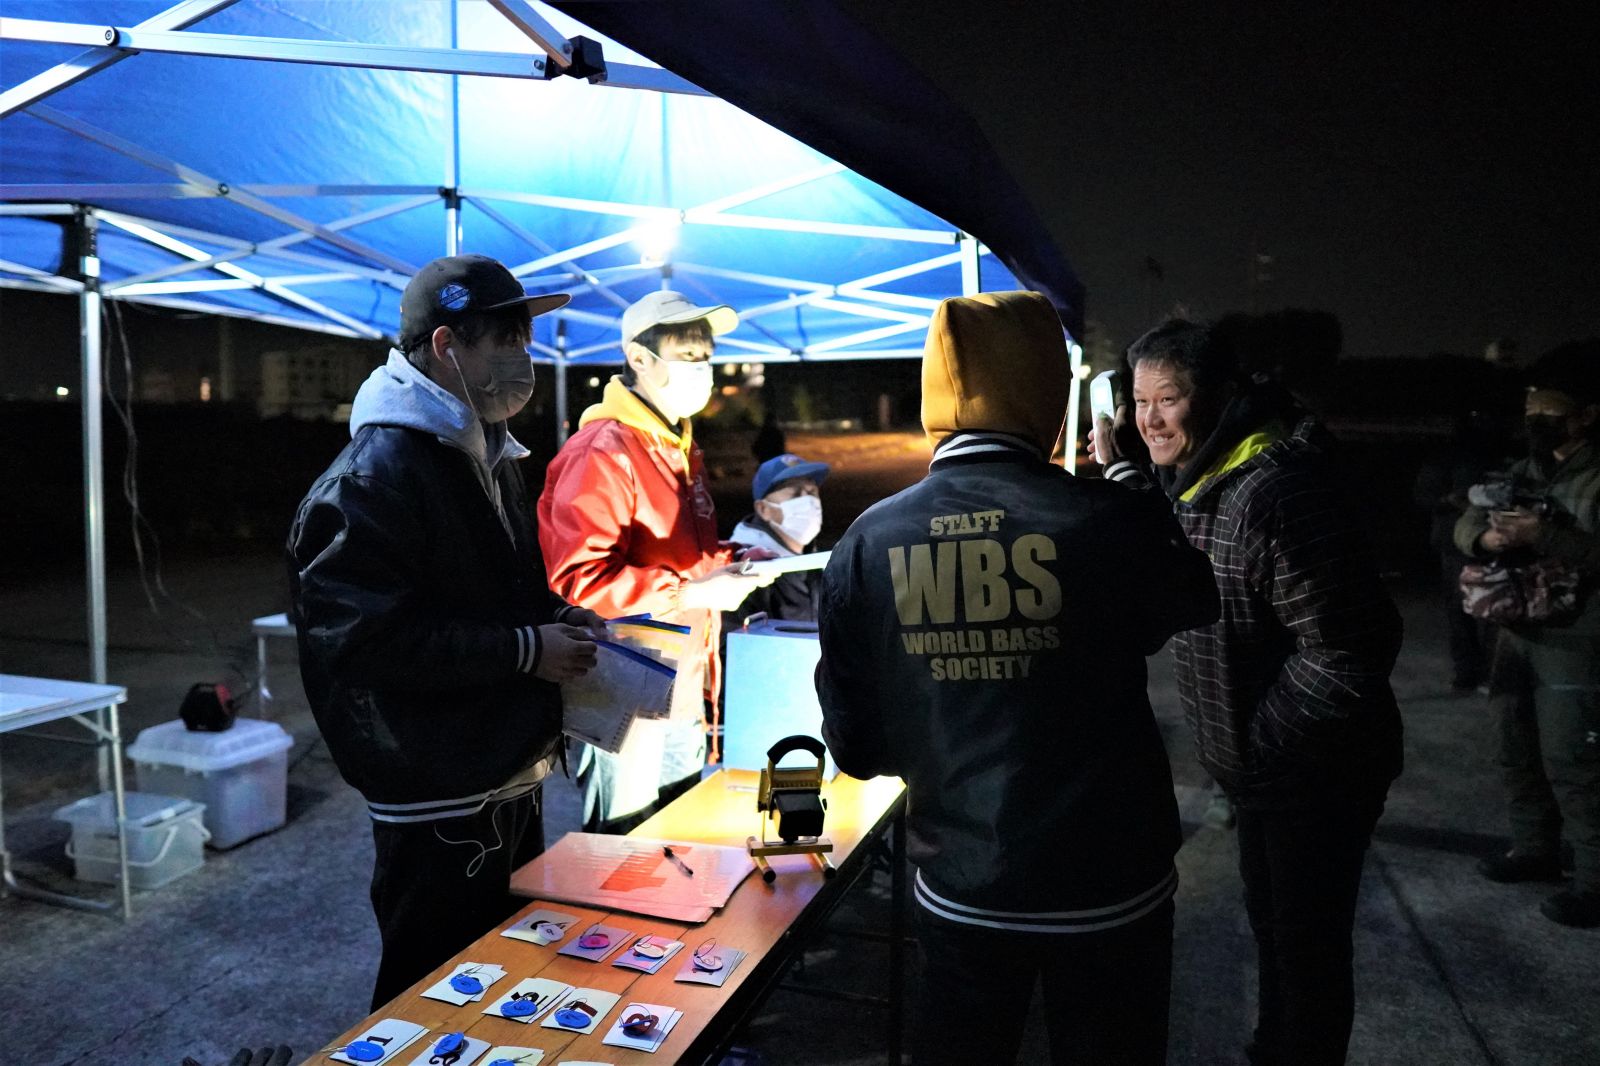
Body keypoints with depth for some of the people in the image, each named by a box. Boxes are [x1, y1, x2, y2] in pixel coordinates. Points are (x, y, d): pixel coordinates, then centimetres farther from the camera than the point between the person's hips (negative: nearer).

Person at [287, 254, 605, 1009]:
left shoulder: (485, 455, 13)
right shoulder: (378, 472, -18)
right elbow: (364, 636, -25)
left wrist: (556, 618, 4)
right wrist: (526, 650, -21)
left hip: (507, 777, 9)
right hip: (439, 797, -9)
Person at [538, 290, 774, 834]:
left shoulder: (680, 449, 15)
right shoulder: (602, 452, -18)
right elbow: (581, 578, -26)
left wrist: (732, 560, 7)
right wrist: (694, 592, -26)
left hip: (684, 695, 9)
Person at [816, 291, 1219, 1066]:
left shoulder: (870, 541, -13)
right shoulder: (1117, 524, -19)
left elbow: (854, 746, -6)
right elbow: (1196, 609, 5)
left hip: (958, 891, 2)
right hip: (1108, 890, -1)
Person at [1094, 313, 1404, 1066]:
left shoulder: (1274, 496, -29)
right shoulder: (1195, 481, 1)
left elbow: (1348, 655, -29)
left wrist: (1257, 741, -20)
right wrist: (1121, 474, -1)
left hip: (1317, 772, -9)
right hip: (1261, 767, 10)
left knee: (1307, 944, 9)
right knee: (1269, 920, 26)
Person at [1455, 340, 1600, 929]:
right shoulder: (1526, 470, 11)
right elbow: (1465, 524, 9)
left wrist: (1544, 536, -28)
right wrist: (1485, 536, -12)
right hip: (1519, 635, 8)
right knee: (1519, 754, 18)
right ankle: (1535, 849, 34)